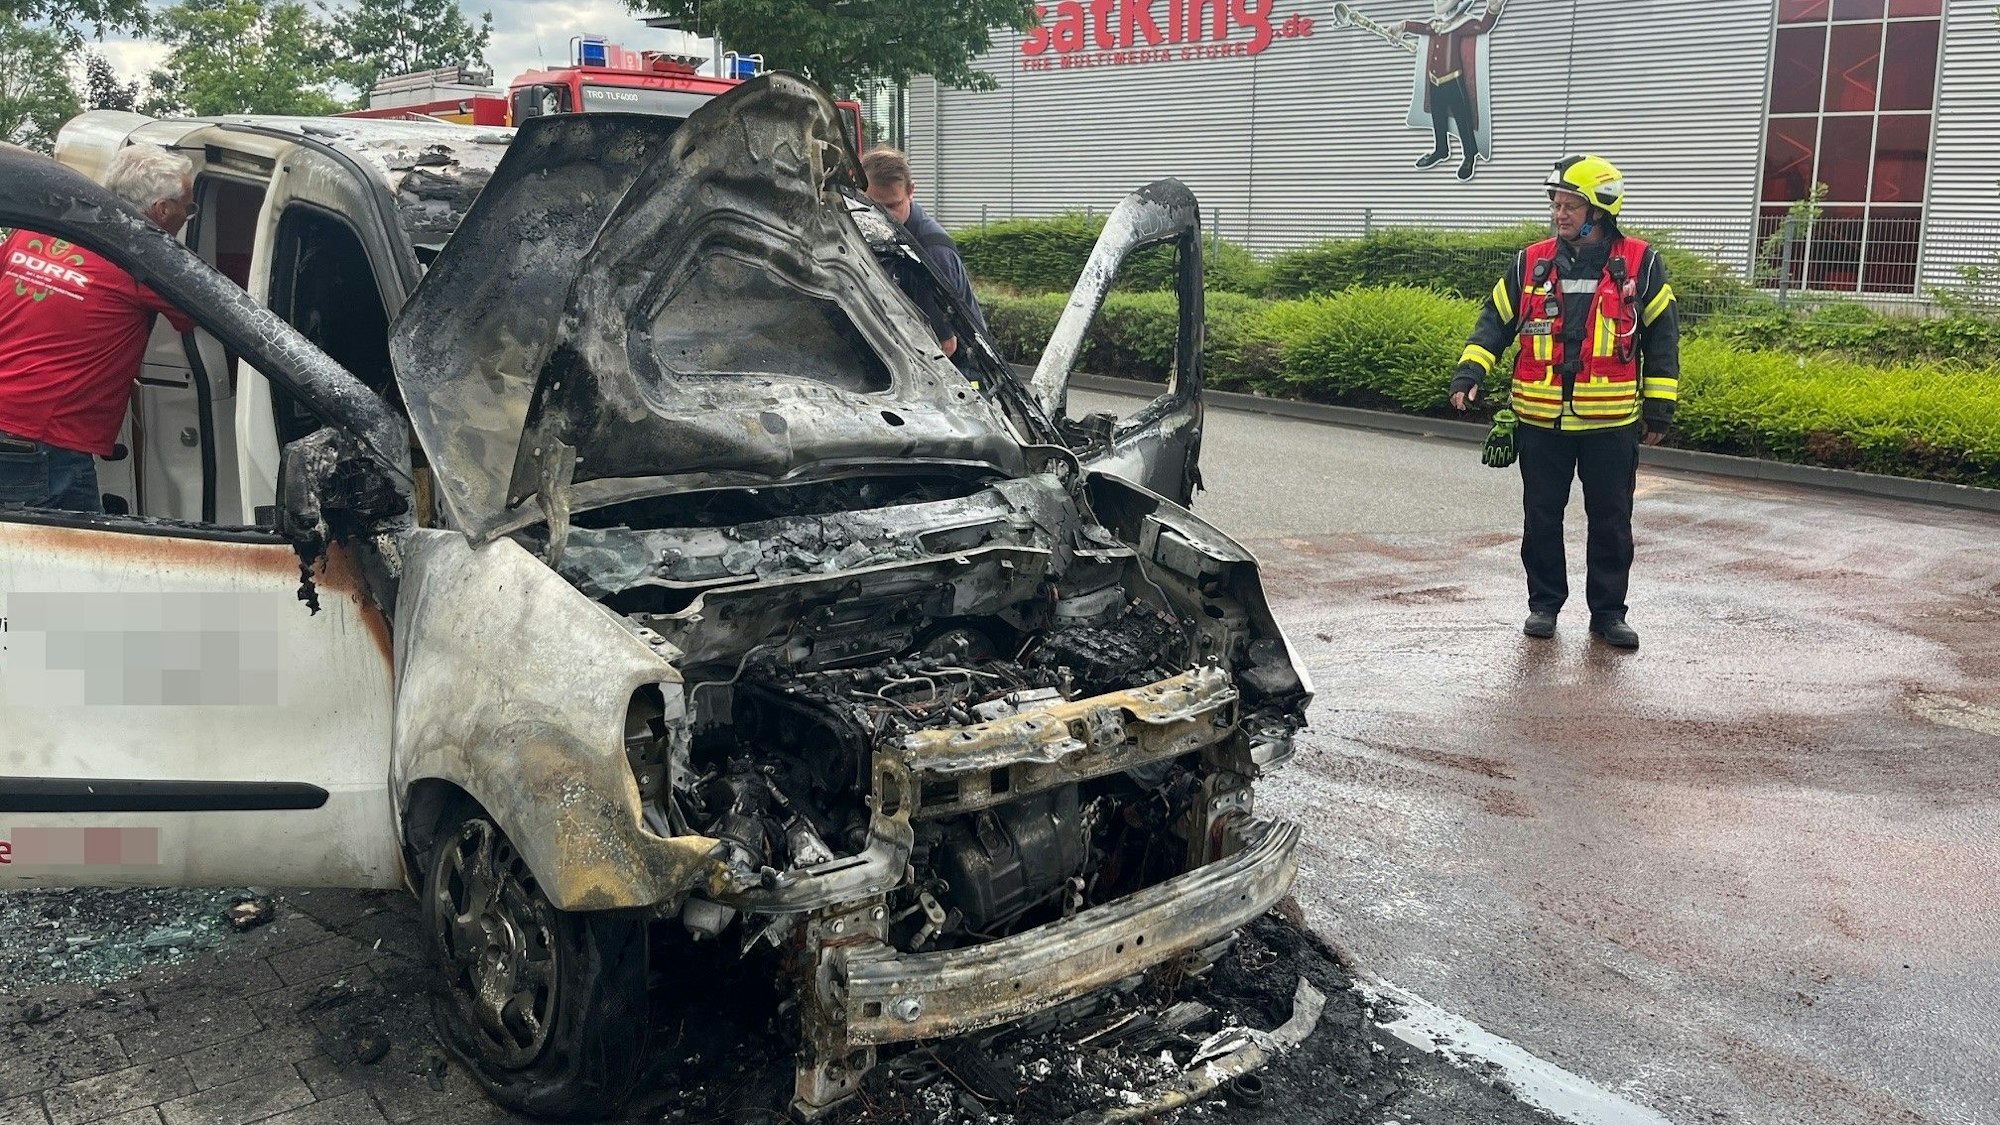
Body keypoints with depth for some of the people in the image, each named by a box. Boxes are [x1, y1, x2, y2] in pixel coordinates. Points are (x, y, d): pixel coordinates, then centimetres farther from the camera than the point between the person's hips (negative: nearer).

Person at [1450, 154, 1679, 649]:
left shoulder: (1640, 265, 0)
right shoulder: (1531, 265, 3)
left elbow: (1661, 335, 4)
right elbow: (1496, 320, 7)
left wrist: (1659, 405, 2)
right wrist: (1470, 371, -9)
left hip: (1611, 422, -1)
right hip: (1542, 421, 1)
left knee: (1611, 521, 8)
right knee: (1542, 517, 9)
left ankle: (1608, 611, 20)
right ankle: (1544, 604, 23)